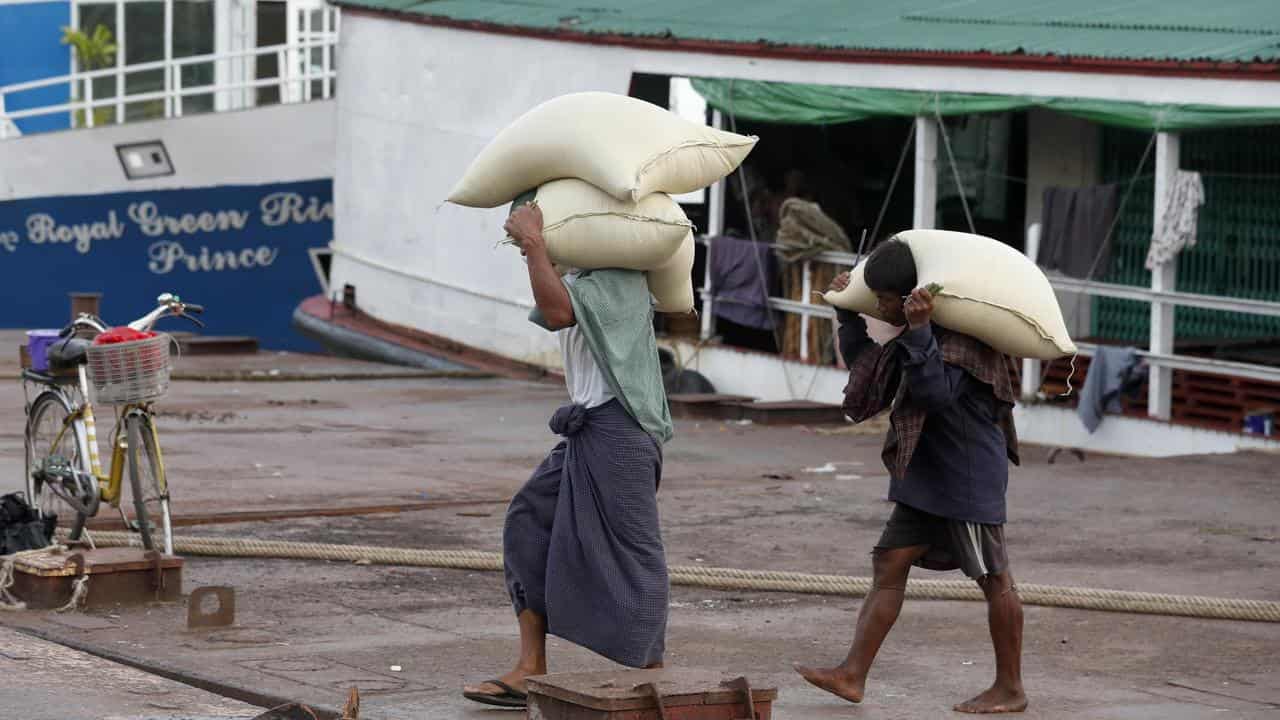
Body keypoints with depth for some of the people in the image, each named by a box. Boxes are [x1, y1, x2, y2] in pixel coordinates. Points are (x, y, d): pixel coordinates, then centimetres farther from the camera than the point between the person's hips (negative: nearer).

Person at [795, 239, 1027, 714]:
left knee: (993, 578, 0)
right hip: (926, 476, 10)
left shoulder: (963, 339, -17)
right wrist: (848, 313, 18)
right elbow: (865, 366, 26)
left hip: (968, 475, -10)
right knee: (889, 565, 4)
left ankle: (1010, 689, 9)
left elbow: (935, 391, -31)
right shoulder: (916, 337, 12)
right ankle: (852, 675, 2)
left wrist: (919, 331, -35)